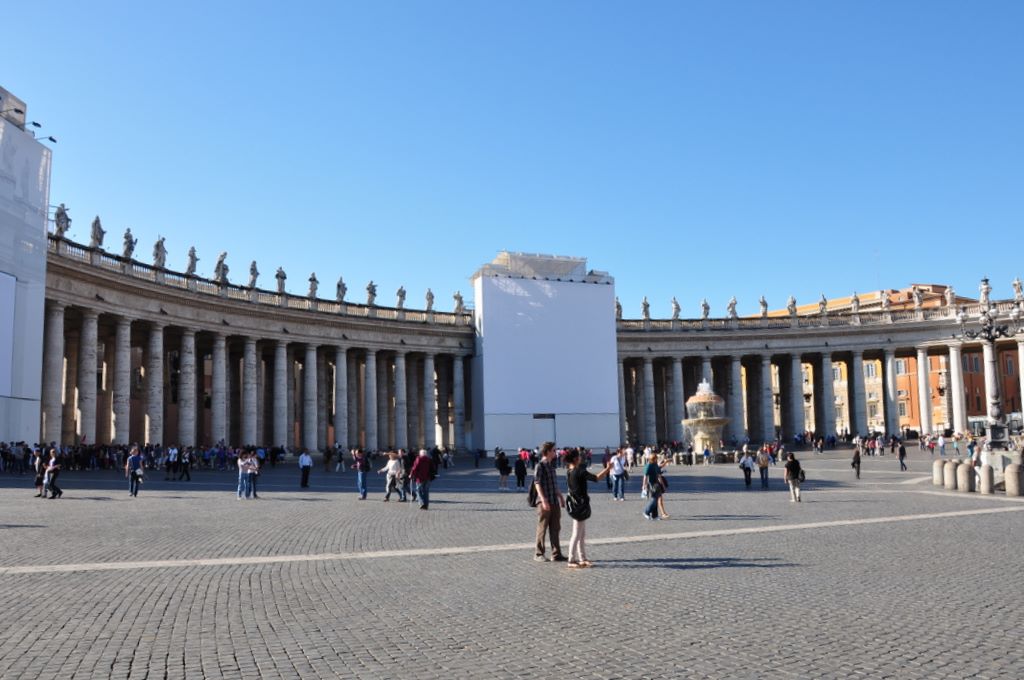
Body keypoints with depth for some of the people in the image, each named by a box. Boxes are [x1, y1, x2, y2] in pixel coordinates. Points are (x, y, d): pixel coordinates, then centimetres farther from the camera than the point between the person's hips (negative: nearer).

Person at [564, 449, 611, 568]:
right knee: (577, 535, -3)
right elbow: (596, 478, -18)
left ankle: (582, 559, 20)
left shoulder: (569, 472, 8)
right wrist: (608, 468, -7)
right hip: (581, 506, -9)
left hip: (575, 504, 9)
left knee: (582, 535, 15)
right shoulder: (579, 471, -18)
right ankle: (571, 561, 1)